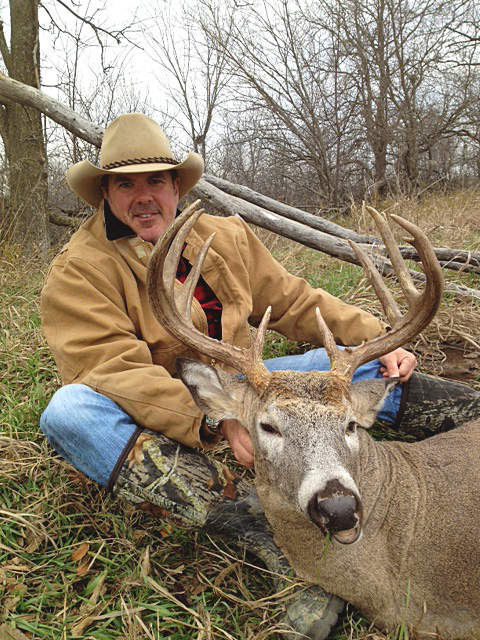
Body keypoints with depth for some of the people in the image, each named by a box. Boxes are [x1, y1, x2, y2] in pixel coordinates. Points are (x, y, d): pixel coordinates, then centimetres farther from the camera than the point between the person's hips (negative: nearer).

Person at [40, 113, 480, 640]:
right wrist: (215, 422, -36)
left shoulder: (225, 237, 5)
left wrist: (377, 339, -4)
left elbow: (296, 302, 8)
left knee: (350, 360, -8)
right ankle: (244, 516, -41)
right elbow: (114, 372, -23)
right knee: (68, 411, -35)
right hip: (151, 423, -3)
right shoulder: (77, 271, -12)